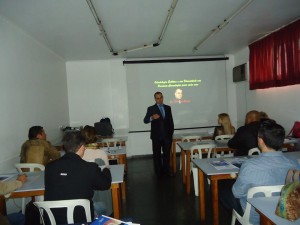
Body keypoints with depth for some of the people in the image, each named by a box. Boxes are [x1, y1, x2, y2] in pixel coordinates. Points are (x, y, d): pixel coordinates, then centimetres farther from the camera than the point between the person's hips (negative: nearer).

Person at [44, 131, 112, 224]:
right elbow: (106, 184, 0)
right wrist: (106, 170, 21)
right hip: (80, 218, -3)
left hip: (52, 219, 4)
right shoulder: (90, 168, -18)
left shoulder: (49, 167, -10)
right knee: (100, 206, 25)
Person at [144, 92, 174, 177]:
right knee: (157, 154, 6)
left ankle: (166, 170, 22)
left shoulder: (168, 108, 9)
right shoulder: (151, 108, -2)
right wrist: (152, 118, -32)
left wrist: (171, 132, 8)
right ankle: (158, 172, 16)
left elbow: (171, 121, 12)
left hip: (167, 135, 3)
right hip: (156, 136, -3)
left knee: (167, 153, 10)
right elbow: (145, 120, -12)